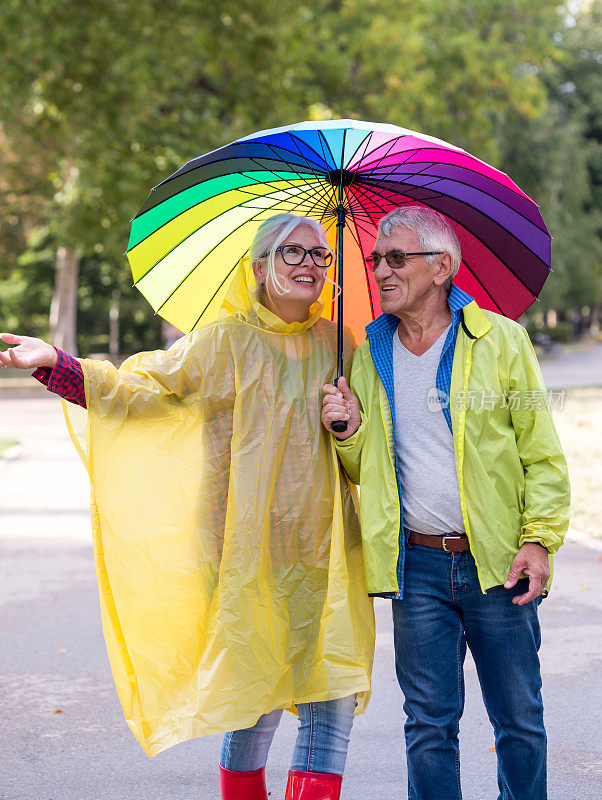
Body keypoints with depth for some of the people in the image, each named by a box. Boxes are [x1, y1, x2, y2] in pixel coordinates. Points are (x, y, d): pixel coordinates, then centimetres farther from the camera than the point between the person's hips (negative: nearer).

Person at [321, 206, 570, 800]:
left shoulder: (500, 339, -1)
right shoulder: (369, 354, 9)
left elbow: (542, 454, 0)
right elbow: (364, 470, 17)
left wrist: (540, 538, -9)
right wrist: (350, 431, -4)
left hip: (498, 564, -2)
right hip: (416, 565, 2)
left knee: (519, 720, 6)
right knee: (430, 723, 8)